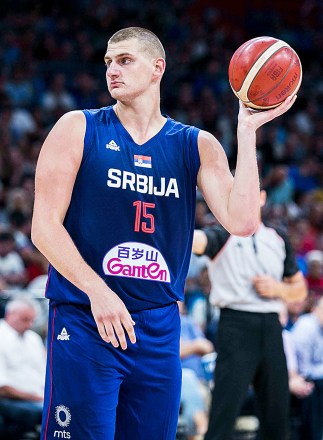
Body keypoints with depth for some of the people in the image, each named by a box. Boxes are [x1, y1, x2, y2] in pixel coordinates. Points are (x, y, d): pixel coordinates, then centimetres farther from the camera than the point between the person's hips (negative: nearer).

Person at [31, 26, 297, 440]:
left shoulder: (197, 146, 7)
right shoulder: (79, 129, 1)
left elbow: (241, 221, -7)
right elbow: (44, 227, -6)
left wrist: (246, 132, -9)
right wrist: (98, 292, -17)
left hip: (160, 328, 3)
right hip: (84, 323, -3)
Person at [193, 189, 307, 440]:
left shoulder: (279, 239, 16)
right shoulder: (223, 236, 2)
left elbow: (300, 290, 21)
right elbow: (196, 240, -23)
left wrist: (278, 289, -1)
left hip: (271, 326, 4)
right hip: (237, 323, -4)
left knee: (277, 414, 7)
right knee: (225, 409, -11)